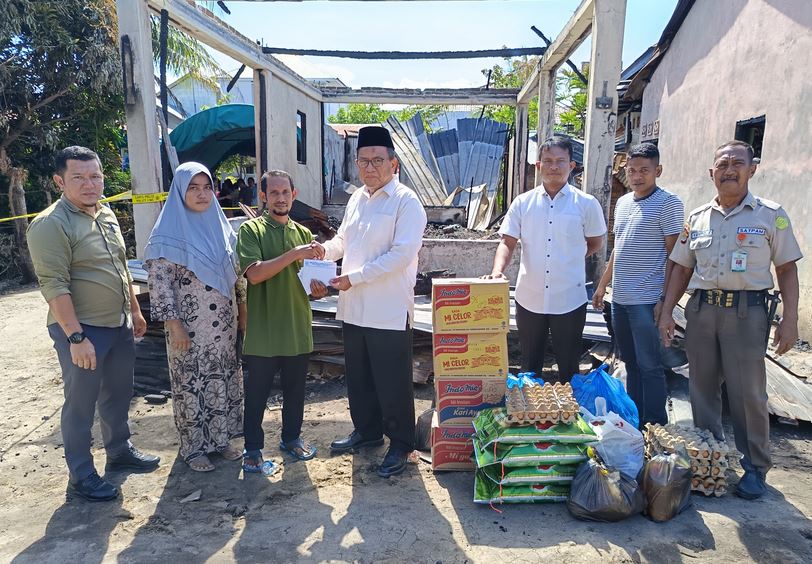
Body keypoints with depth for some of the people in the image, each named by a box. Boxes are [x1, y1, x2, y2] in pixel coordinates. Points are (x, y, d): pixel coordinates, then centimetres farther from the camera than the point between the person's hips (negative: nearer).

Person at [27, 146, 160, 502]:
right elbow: (54, 286, -21)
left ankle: (119, 451, 38)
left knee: (118, 394, 19)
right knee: (81, 404, 5)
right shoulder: (51, 225, -16)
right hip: (82, 330, -8)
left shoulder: (107, 214, 9)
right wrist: (76, 337, -24)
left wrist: (135, 311, 17)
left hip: (119, 324, 8)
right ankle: (81, 476, 20)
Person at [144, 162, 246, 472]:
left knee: (223, 378, 14)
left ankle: (220, 438, 32)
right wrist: (174, 325, -16)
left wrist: (242, 307, 12)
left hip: (224, 324, 6)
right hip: (190, 327, -5)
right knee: (191, 383, 8)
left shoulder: (219, 225, 6)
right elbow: (159, 283, -13)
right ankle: (194, 447, 25)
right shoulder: (169, 232, -11)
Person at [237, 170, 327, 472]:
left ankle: (292, 437, 35)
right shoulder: (251, 230, -4)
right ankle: (253, 448, 24)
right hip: (263, 330, -4)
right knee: (257, 391, 7)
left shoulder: (303, 233, 10)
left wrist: (317, 289, -6)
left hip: (298, 327, 4)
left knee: (295, 388, 16)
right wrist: (294, 254, -24)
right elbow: (254, 274, -18)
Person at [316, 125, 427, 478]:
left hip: (389, 311, -7)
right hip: (354, 307, 8)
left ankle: (400, 445, 23)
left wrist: (355, 278, -20)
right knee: (358, 377, 20)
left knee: (393, 383, 5)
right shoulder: (357, 199, 12)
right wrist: (323, 250, 0)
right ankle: (367, 431, 40)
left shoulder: (406, 202, -11)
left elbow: (402, 253, -21)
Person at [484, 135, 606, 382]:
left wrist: (569, 261, 1)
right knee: (529, 367, 16)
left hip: (569, 300, -1)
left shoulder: (586, 204, -3)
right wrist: (497, 271, -18)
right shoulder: (523, 202, 1)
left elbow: (595, 243, 10)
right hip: (529, 299, 2)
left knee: (568, 369, 11)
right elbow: (507, 243, -1)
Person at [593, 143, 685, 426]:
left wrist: (666, 301, -15)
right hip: (619, 298, 7)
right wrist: (602, 285, 19)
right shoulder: (622, 202, 13)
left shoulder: (668, 203, -8)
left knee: (650, 366, 0)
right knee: (631, 362, 16)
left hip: (646, 301, -7)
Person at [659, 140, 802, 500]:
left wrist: (789, 320, -6)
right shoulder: (697, 218, 10)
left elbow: (787, 269, 1)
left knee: (748, 393, -1)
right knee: (702, 388, 10)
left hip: (746, 311, -3)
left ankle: (755, 468, 17)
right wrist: (667, 312, 6)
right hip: (701, 308, 4)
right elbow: (681, 268, 12)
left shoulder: (771, 215, 1)